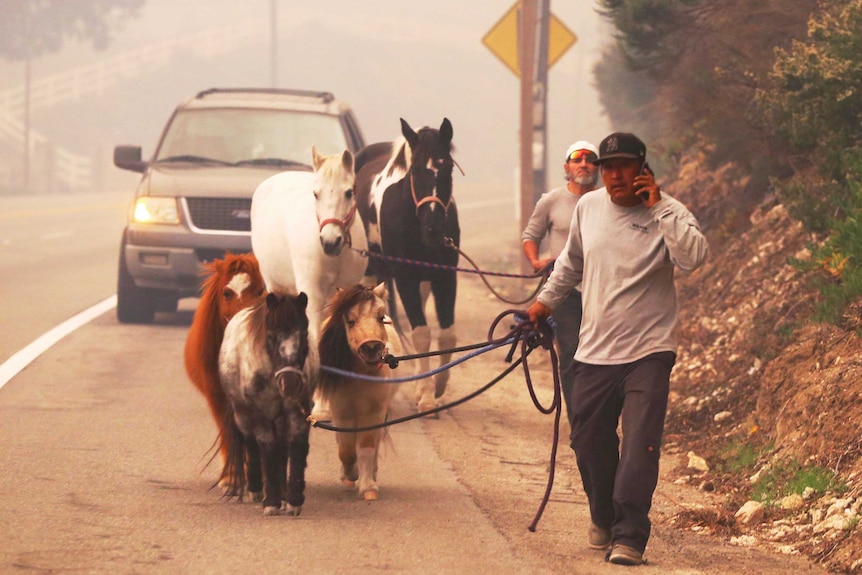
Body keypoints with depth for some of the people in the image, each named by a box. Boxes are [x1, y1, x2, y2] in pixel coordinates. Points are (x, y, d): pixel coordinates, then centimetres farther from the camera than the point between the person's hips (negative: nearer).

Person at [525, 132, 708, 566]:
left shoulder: (666, 213, -7)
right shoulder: (588, 208, 6)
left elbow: (693, 257, -26)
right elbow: (571, 263, 25)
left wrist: (658, 205, -24)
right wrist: (546, 300, 26)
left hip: (648, 351, -5)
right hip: (595, 350, 5)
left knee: (640, 445, -13)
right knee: (589, 441, 12)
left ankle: (629, 535, -11)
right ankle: (603, 518, 34)